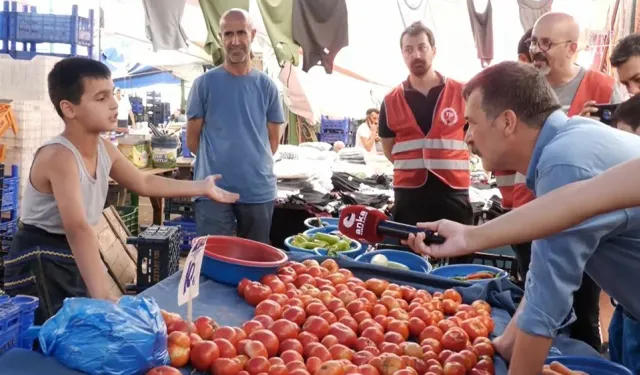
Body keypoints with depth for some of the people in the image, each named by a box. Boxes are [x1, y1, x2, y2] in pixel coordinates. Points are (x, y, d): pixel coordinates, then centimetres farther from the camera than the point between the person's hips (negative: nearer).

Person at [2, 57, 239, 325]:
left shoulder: (105, 150, -2)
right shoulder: (60, 157, -29)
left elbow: (144, 183, 13)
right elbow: (78, 228, -40)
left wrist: (201, 187, 11)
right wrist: (102, 297, -48)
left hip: (72, 256, 8)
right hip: (38, 260, -8)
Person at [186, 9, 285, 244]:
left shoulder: (266, 86, 5)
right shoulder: (205, 83, 0)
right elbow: (192, 140, 5)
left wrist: (253, 163, 9)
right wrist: (217, 162, 9)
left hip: (259, 189, 3)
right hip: (213, 189, -2)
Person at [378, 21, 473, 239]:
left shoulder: (461, 93, 1)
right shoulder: (391, 101, 5)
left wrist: (447, 162, 2)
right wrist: (413, 166, 4)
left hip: (453, 194, -1)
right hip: (408, 196, 1)